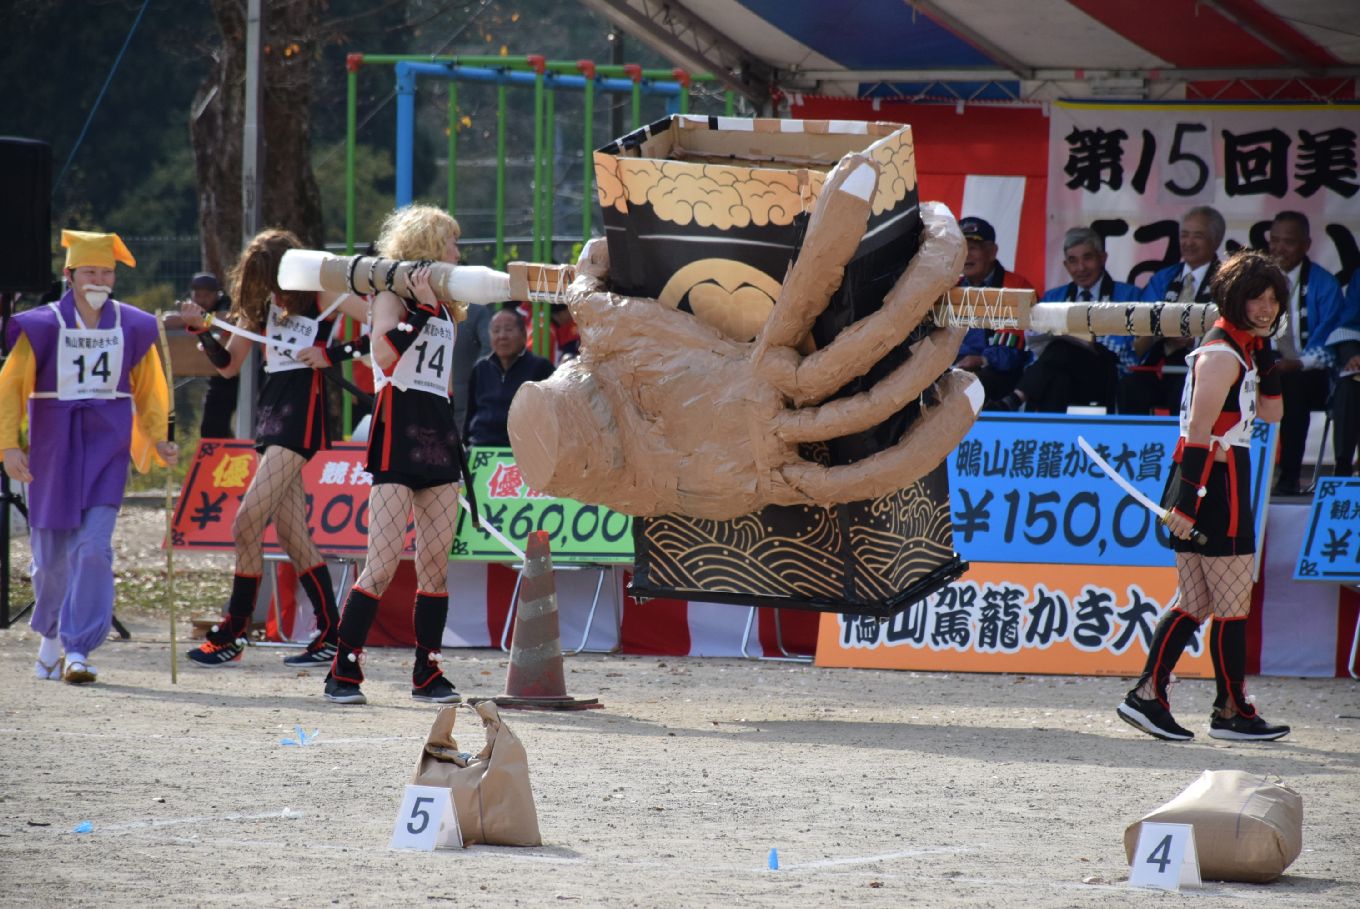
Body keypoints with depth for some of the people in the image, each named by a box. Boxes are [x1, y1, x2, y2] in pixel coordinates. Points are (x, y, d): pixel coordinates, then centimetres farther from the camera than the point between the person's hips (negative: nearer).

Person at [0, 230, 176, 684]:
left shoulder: (132, 327, 3)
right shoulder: (43, 325, -5)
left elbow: (147, 389, 14)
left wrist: (158, 439, 3)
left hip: (107, 444, 1)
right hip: (55, 446, -1)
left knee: (94, 544, -13)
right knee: (53, 549, 7)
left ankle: (77, 650, -13)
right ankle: (50, 634, 35)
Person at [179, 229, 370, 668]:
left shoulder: (321, 296, -5)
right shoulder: (263, 303, 15)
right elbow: (228, 364, 18)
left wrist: (331, 355, -15)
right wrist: (201, 329, 2)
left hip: (303, 413, -8)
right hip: (271, 410, 8)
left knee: (248, 522, -13)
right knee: (292, 533, 6)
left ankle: (231, 635, -8)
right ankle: (330, 635, 9)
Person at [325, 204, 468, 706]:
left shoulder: (445, 306, 18)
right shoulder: (393, 292, -3)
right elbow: (384, 354, -19)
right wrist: (423, 307, -19)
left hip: (439, 437, 7)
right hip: (398, 435, -7)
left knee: (436, 564, 4)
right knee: (384, 564, -12)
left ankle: (427, 673, 10)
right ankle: (343, 672, -7)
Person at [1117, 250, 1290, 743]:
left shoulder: (1242, 349, 16)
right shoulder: (1222, 354, -14)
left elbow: (1270, 413, 21)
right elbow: (1198, 431, -20)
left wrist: (1267, 359, 8)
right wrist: (1186, 503, -24)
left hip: (1206, 485, 10)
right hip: (1214, 486, -10)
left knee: (1193, 604, 10)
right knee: (1233, 606, -3)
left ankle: (1147, 693, 6)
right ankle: (1231, 711, 3)